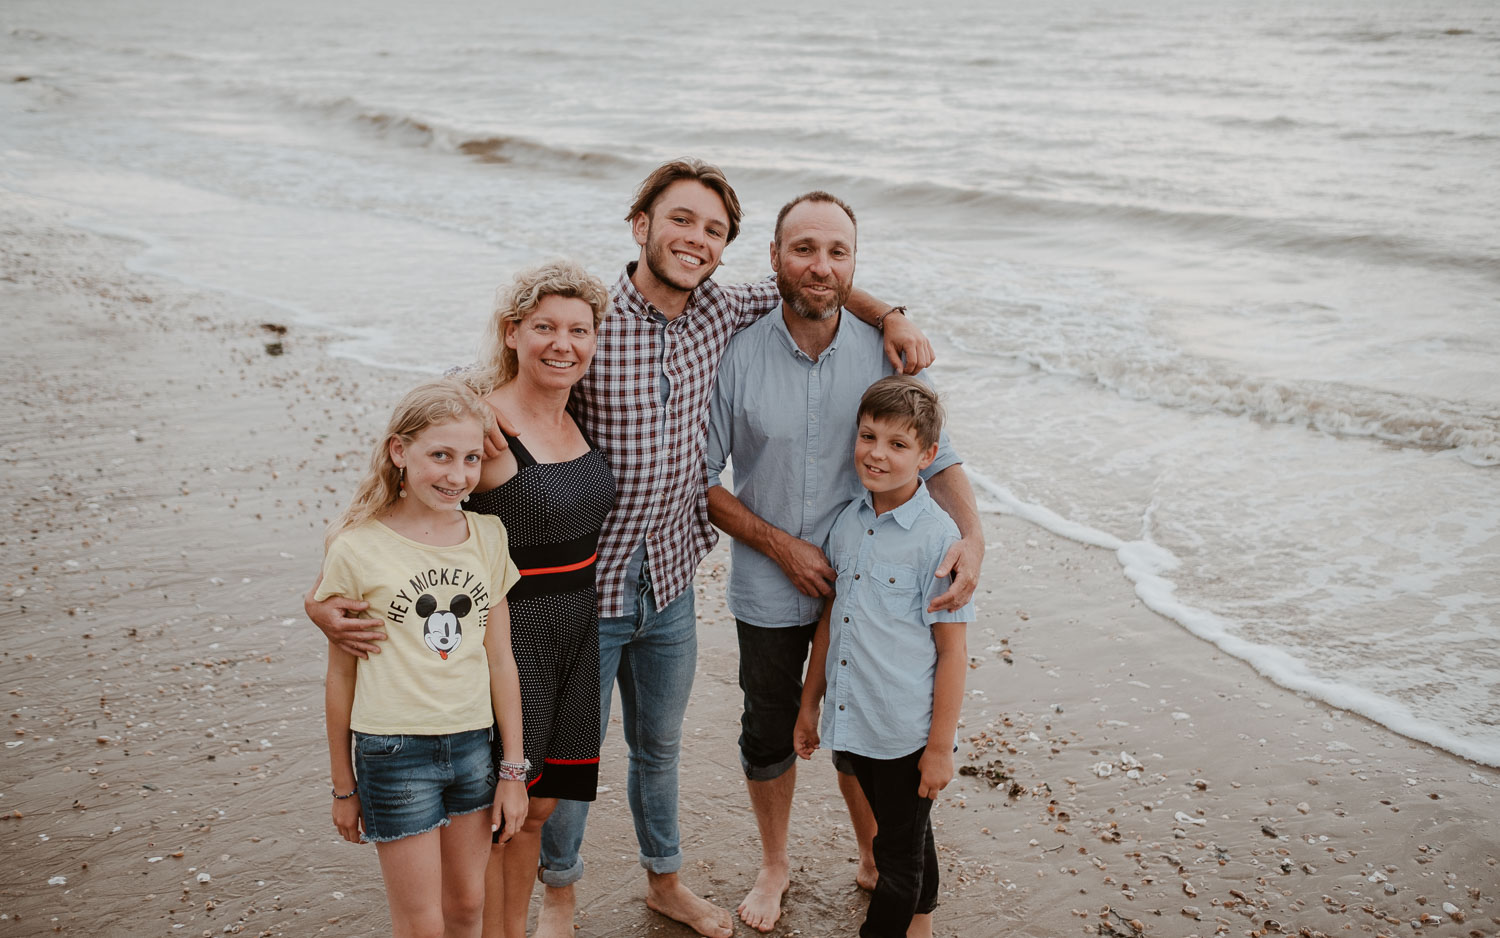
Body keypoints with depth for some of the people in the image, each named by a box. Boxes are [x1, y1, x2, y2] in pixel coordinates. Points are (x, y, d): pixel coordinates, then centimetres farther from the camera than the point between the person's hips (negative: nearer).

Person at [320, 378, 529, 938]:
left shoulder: (488, 537, 2)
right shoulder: (356, 550, -9)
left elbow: (500, 661, 6)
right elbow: (341, 676, -1)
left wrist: (512, 771, 7)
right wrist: (344, 787, 5)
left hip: (473, 745, 4)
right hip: (394, 752, -4)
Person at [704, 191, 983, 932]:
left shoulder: (886, 355, -9)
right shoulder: (736, 356, -13)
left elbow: (937, 459, -5)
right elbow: (700, 480, -7)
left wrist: (971, 536, -23)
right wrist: (780, 545, -14)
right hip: (767, 592, 0)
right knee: (769, 733, 17)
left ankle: (873, 861, 42)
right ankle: (774, 865, 42)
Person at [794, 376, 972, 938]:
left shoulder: (938, 537, -16)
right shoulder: (847, 523, 2)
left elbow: (952, 650, -13)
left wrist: (940, 747, -12)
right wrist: (809, 705, 15)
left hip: (907, 732, -6)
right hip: (853, 721, 6)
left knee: (901, 854, 10)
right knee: (898, 834, 24)